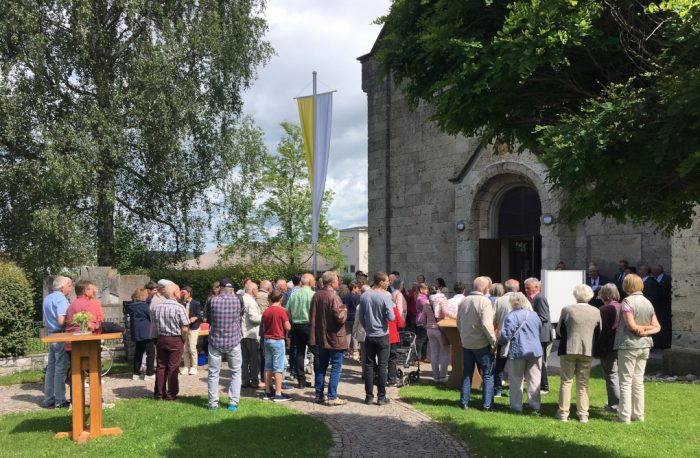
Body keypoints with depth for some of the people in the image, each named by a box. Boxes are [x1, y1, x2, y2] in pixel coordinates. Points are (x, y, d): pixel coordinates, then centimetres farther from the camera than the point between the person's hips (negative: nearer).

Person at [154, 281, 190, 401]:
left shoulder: (158, 306, -2)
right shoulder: (179, 308, -17)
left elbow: (154, 325, 6)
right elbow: (185, 329, -17)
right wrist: (183, 340, 0)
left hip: (161, 339, 5)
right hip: (176, 340, -4)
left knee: (161, 366, 12)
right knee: (173, 368, 4)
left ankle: (159, 393, 19)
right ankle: (171, 394, 10)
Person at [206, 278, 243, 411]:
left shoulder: (213, 301, -10)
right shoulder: (237, 300, -8)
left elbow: (208, 320, 3)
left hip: (215, 341, 0)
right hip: (233, 342, 0)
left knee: (213, 373, 9)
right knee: (236, 372, 14)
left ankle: (213, 403, 10)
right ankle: (233, 402, 8)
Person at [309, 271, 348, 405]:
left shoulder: (316, 296, 4)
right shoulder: (333, 297, -19)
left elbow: (312, 316, 11)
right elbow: (340, 317, -22)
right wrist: (344, 311, -2)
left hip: (320, 337, 7)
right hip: (334, 338, -7)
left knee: (321, 366, 15)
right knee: (336, 367, 1)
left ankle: (319, 395, 20)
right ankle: (332, 397, 0)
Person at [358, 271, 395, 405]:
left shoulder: (364, 296, 1)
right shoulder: (385, 296, -13)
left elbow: (360, 317, 6)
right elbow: (391, 317, -15)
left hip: (369, 335, 4)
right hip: (382, 335, -4)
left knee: (369, 365, 9)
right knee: (382, 366, 2)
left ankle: (369, 396, 11)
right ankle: (381, 397, 4)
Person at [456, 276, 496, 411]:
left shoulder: (464, 301, 5)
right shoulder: (485, 301, -16)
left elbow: (458, 322, 12)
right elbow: (486, 324, -24)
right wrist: (493, 341, -15)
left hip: (466, 343, 6)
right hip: (482, 344, -6)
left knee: (467, 373, 15)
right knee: (488, 374, 5)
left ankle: (464, 402, 18)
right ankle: (487, 404, 3)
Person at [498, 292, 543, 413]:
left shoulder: (510, 317, -13)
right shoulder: (534, 315, 6)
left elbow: (505, 336, -15)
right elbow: (540, 328, 19)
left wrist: (499, 343, 6)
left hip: (518, 352, -4)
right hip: (535, 351, 5)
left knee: (516, 380, 6)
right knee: (534, 379, 11)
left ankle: (516, 405, 7)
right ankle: (535, 404, 15)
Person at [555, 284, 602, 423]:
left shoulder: (567, 310, -7)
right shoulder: (596, 312, 0)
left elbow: (559, 331, 0)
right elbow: (599, 335, 7)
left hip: (568, 349, -2)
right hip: (587, 350, 2)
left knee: (566, 381, 7)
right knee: (583, 383, 10)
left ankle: (563, 413, 7)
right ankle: (583, 414, 11)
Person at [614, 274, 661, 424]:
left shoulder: (627, 301, -13)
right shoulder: (648, 303, 8)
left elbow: (631, 326, -19)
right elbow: (657, 327, 6)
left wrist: (641, 328, -1)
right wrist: (646, 331, -6)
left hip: (629, 345, -7)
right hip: (644, 345, 7)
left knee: (626, 382, 0)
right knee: (638, 381, 14)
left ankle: (625, 416, 0)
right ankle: (638, 414, 18)